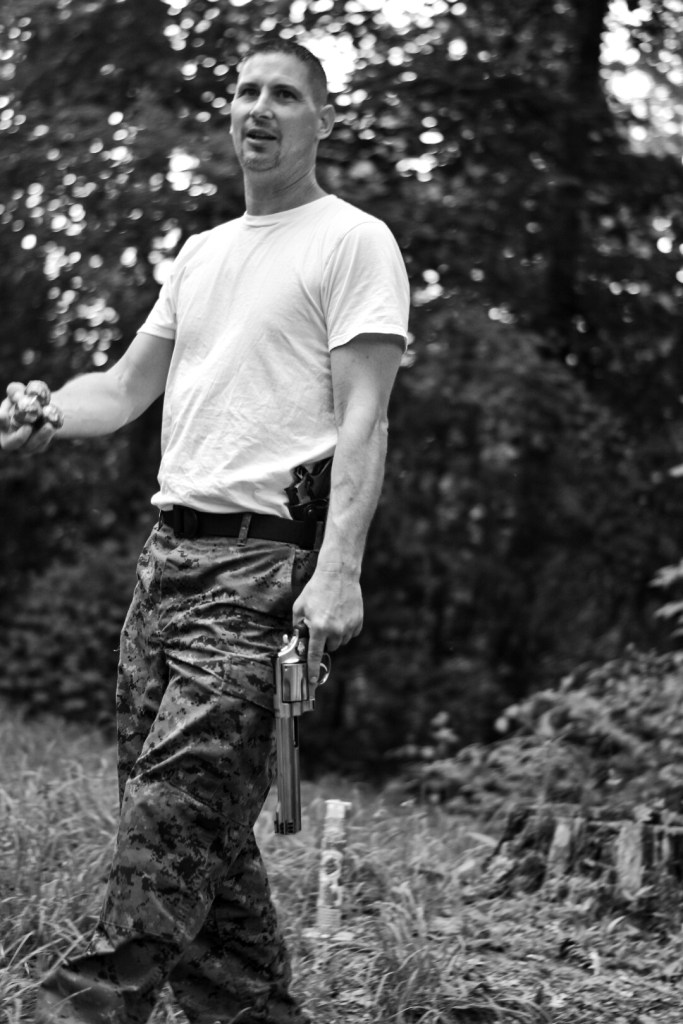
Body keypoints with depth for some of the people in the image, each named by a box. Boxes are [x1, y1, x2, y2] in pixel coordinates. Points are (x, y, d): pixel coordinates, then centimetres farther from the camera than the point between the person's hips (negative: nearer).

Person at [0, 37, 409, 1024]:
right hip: (169, 546, 8)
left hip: (264, 558, -7)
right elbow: (124, 389, 25)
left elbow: (362, 417, -8)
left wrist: (339, 570, -19)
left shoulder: (353, 240, 1)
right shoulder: (201, 252, 24)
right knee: (202, 820, 6)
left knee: (175, 804, -16)